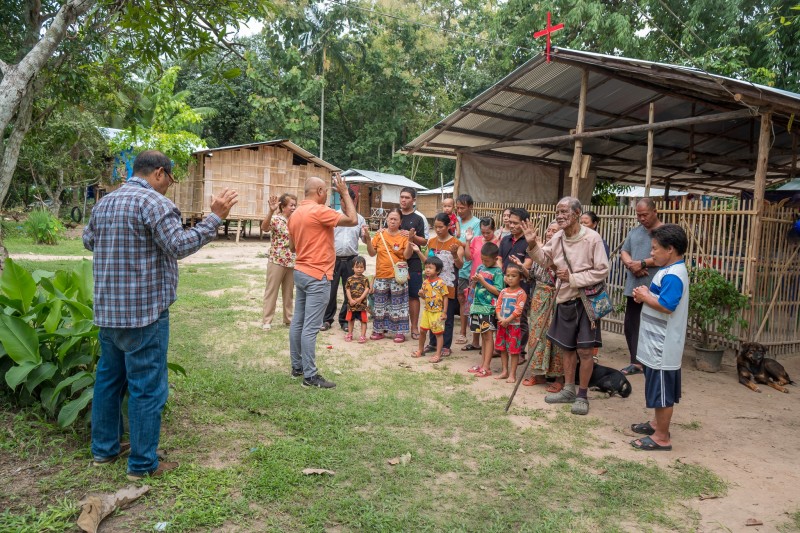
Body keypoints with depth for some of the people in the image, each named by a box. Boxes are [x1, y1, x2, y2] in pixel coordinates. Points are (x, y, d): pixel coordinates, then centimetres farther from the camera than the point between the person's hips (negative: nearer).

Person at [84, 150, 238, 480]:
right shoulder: (154, 202, -14)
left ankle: (104, 448, 31)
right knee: (147, 387, 0)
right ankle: (143, 464, 8)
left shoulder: (104, 203, 12)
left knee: (109, 377, 19)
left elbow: (88, 241, 25)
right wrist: (215, 217, -17)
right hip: (144, 311, -8)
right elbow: (181, 246, -21)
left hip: (107, 310, 9)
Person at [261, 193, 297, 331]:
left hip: (292, 262, 5)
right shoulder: (275, 219, -10)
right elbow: (264, 228, -32)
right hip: (276, 261, -5)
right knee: (271, 291, 2)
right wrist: (271, 211, -43)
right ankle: (266, 320, 8)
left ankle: (288, 318, 25)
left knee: (288, 292, 14)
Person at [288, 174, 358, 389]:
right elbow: (352, 220, -13)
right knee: (310, 327, -6)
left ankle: (297, 367, 22)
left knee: (298, 322, 13)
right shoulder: (319, 211, -16)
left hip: (301, 272, 9)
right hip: (317, 276, -9)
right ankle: (310, 376, -2)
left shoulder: (295, 214, 11)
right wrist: (344, 192, -5)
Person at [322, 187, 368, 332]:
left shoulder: (360, 219, 7)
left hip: (351, 260, 2)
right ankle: (327, 319, 15)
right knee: (330, 291, 3)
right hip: (334, 259, -2)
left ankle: (345, 320, 20)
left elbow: (365, 240, 10)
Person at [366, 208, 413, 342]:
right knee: (380, 304, 10)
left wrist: (410, 241, -21)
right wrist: (368, 240, -10)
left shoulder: (403, 236, -3)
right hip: (381, 275, 3)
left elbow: (407, 256, -10)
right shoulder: (380, 234, 4)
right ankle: (379, 330, 21)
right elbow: (372, 253, 3)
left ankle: (399, 332, 11)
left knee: (398, 304, 3)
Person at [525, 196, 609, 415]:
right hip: (564, 300, 6)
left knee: (584, 350, -2)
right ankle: (568, 390, 30)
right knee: (566, 347, 15)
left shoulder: (592, 238, -16)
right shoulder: (556, 237, 0)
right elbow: (544, 260, 14)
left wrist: (573, 278, -19)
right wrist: (533, 244, -4)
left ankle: (582, 395, 13)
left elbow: (602, 271, -15)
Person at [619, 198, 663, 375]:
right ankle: (636, 362, 22)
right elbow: (623, 252, 11)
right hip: (634, 287, 6)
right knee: (630, 326, 11)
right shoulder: (634, 232, 16)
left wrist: (643, 263, -16)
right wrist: (631, 265, -9)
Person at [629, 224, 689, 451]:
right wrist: (645, 294, 1)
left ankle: (662, 437, 10)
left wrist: (644, 296, -15)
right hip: (656, 345, 10)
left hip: (662, 347, -10)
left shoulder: (673, 276, -21)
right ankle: (657, 423, 36)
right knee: (658, 389, 22)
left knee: (662, 391, 0)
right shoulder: (669, 271, 12)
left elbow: (666, 306, -30)